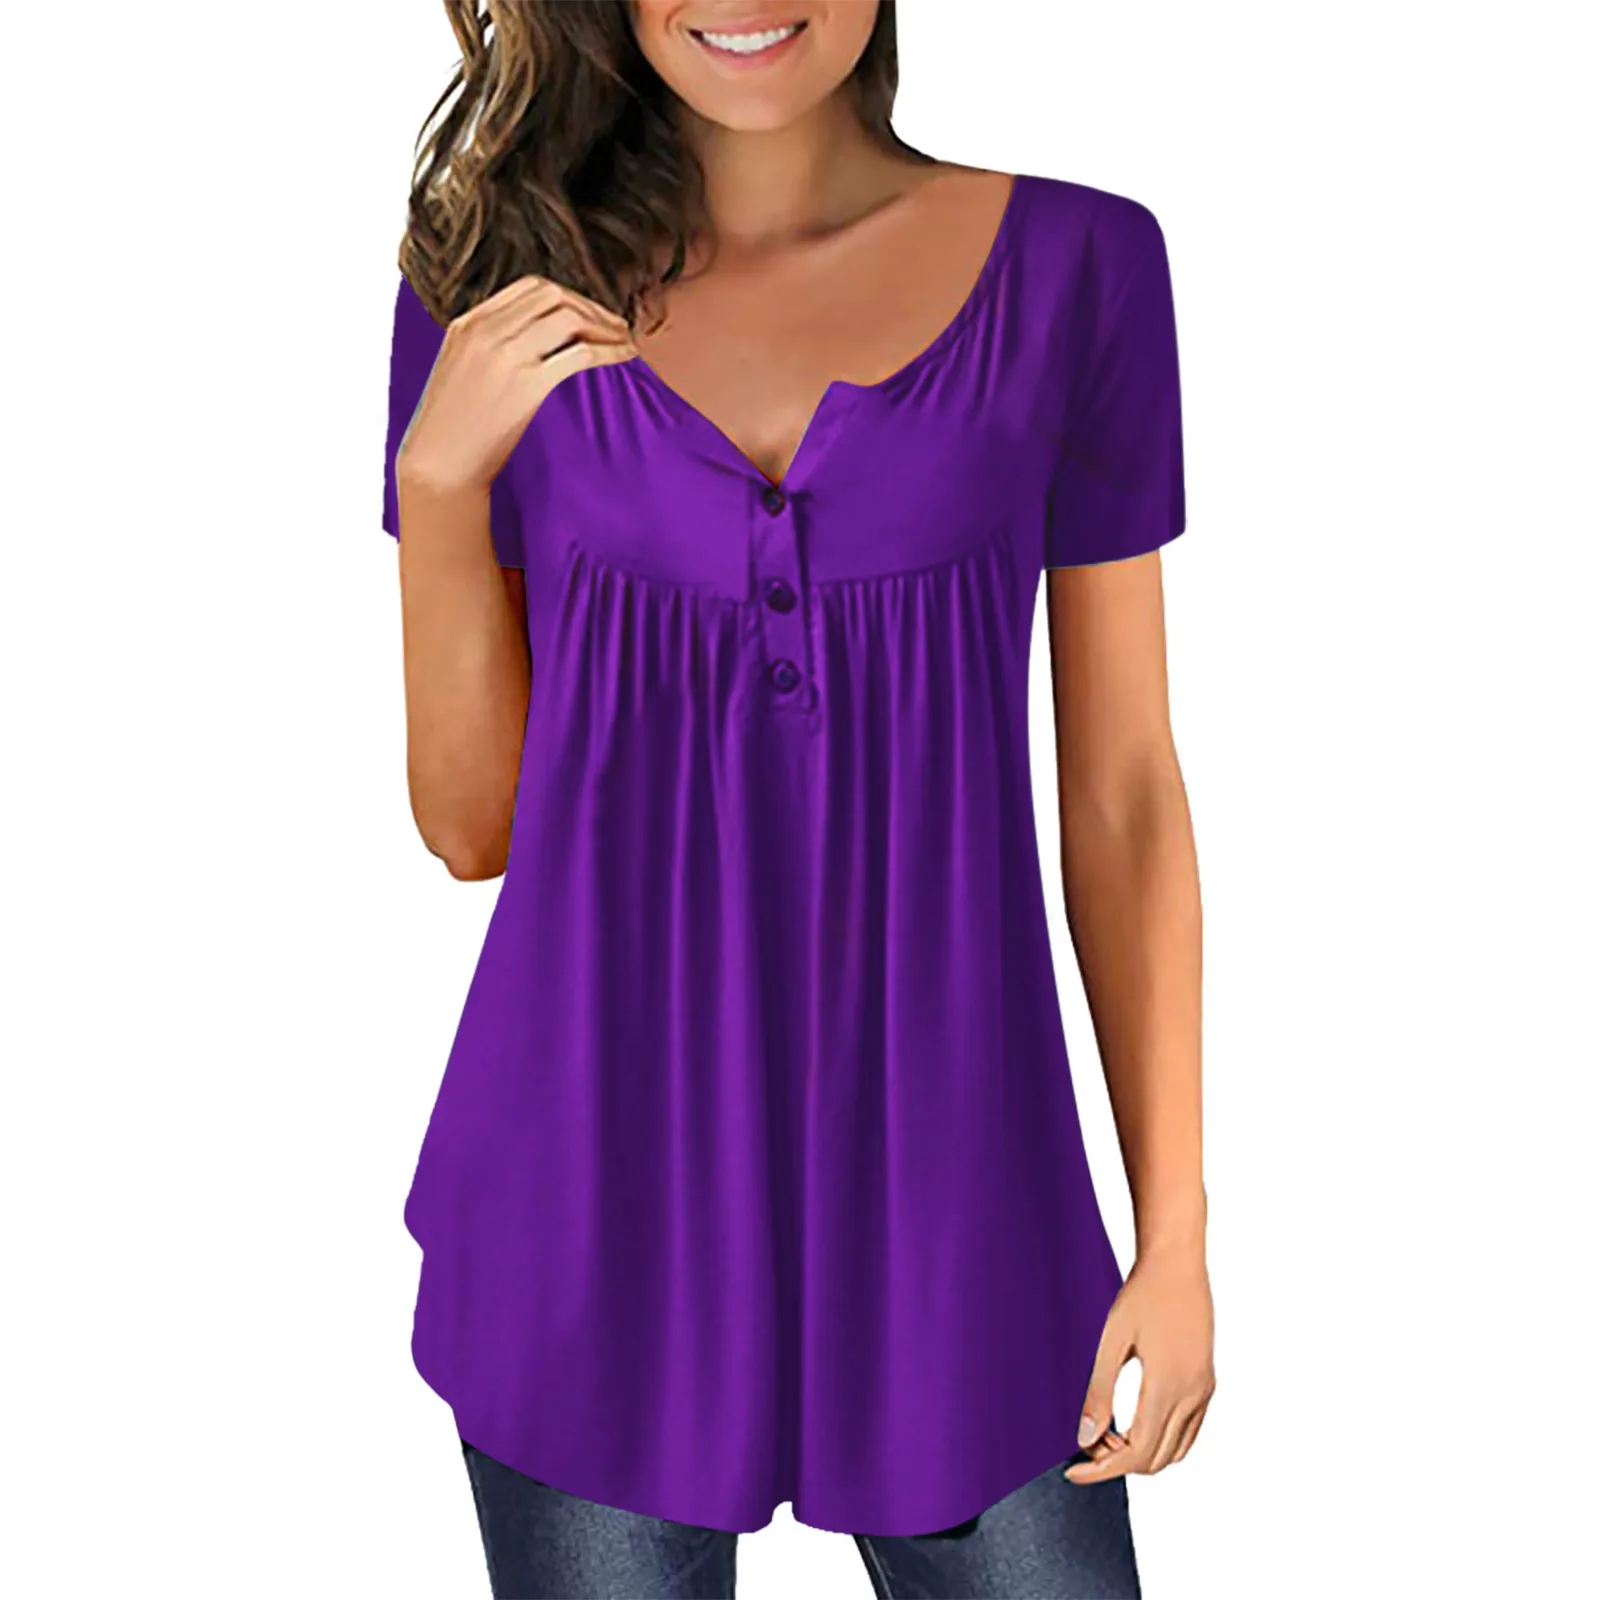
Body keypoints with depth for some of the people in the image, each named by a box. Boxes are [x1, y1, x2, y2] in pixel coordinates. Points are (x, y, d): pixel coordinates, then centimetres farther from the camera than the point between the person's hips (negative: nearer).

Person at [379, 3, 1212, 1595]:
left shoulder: (1075, 262, -1)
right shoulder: (502, 285, 2)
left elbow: (1120, 788, 2)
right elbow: (474, 825, 3)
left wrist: (1177, 1229, 0)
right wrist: (441, 476, -10)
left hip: (941, 1154, 0)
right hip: (603, 1166, 1)